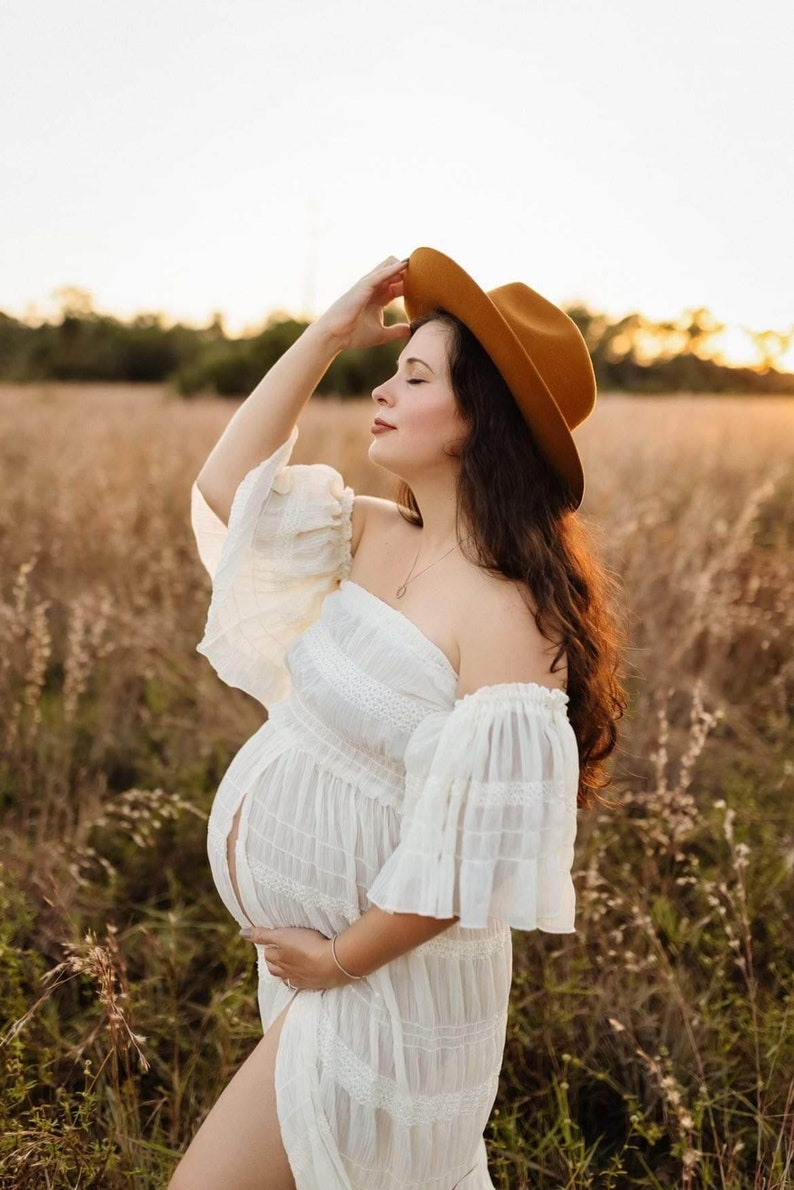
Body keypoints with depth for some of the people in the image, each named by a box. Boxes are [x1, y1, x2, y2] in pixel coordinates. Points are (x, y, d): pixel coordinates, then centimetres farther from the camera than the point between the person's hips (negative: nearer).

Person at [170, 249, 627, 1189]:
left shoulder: (508, 613, -26)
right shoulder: (375, 537, -2)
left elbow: (478, 842, -26)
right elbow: (225, 486, 1)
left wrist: (341, 960, -14)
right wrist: (329, 334, -4)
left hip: (385, 979, -7)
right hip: (306, 944, 7)